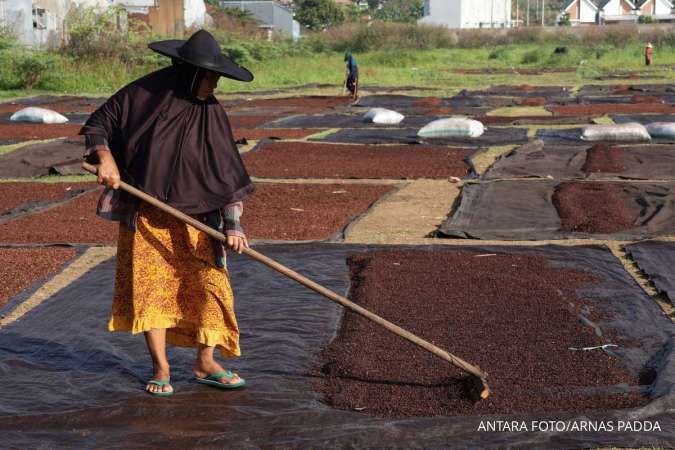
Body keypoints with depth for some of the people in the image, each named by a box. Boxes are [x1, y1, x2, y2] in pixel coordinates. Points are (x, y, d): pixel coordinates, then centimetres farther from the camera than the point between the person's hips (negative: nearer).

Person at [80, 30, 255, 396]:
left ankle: (205, 363, 10)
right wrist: (105, 157, -17)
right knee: (149, 284, 0)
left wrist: (232, 224, -13)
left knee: (210, 281, -4)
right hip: (145, 214, -1)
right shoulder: (142, 95, -8)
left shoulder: (211, 113, -5)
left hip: (194, 216, 1)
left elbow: (226, 169, -7)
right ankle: (160, 368, 10)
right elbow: (96, 124, 4)